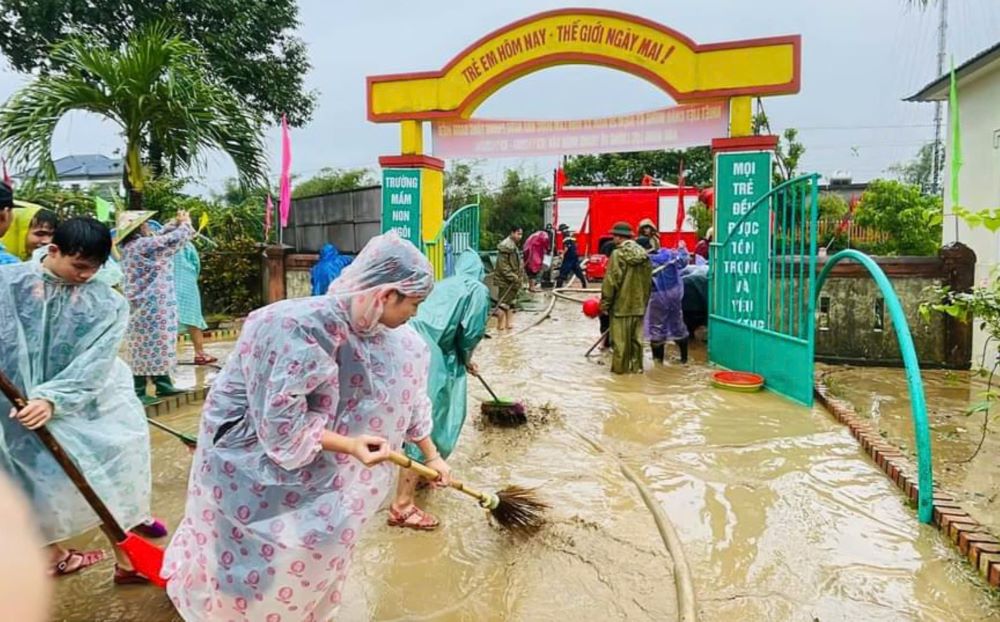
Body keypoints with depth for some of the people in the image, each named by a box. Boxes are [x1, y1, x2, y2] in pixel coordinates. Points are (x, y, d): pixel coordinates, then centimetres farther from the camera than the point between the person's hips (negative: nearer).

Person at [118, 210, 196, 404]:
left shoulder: (129, 246, 12)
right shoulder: (143, 245, -17)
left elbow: (160, 237, 23)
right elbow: (174, 240, -14)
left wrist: (176, 223, 18)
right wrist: (186, 224, 4)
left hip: (146, 305, 10)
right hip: (151, 306, -10)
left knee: (155, 346, 16)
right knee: (149, 347, -5)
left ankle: (163, 384, 24)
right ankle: (138, 393, -1)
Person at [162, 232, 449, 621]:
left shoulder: (385, 334, -12)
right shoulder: (304, 330, -36)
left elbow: (407, 392, 3)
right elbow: (283, 424, -32)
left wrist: (432, 455, 8)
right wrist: (350, 445, -33)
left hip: (312, 447, 6)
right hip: (251, 442, -6)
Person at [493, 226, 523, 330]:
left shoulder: (514, 246, 14)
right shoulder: (506, 246, -19)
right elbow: (503, 265, -23)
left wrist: (519, 277, 15)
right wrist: (513, 277, -23)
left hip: (513, 280, 10)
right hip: (505, 281, -10)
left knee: (511, 302, 15)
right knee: (503, 302, -4)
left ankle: (509, 323, 22)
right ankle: (501, 324, 3)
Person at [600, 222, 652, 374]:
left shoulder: (618, 254, -14)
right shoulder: (643, 254, 5)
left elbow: (611, 281, -15)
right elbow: (647, 280, 11)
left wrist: (605, 303, -7)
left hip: (621, 304, -6)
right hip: (638, 303, 6)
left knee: (620, 338, 4)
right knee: (636, 337, 13)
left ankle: (620, 367, 10)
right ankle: (636, 366, 18)